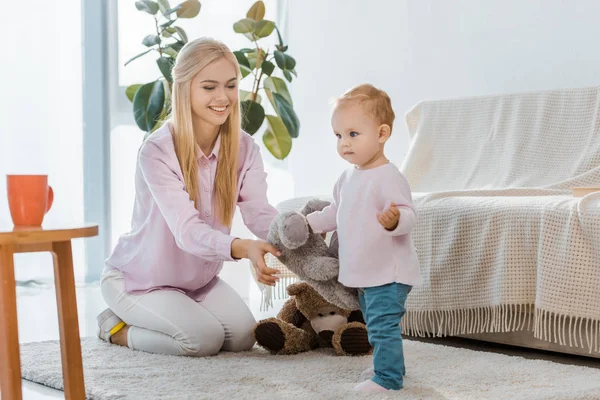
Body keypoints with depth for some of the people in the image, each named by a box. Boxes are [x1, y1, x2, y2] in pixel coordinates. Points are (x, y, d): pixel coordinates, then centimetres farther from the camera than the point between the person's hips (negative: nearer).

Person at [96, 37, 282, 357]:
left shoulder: (244, 148, -8)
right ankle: (116, 328, 4)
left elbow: (259, 211, -23)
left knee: (242, 336, -12)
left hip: (198, 278, 6)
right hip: (136, 278, -6)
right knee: (205, 338, -25)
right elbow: (186, 231, -38)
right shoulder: (157, 151, -27)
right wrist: (242, 248, -58)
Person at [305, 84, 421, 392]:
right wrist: (310, 223, 25)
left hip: (388, 272, -10)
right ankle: (388, 365, 36)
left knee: (383, 324, -10)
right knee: (374, 323, 22)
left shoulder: (388, 177, -22)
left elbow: (408, 215, -30)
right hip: (363, 272, 10)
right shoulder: (348, 177, 7)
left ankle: (387, 378, -3)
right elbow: (337, 212, 23)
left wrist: (394, 220, -50)